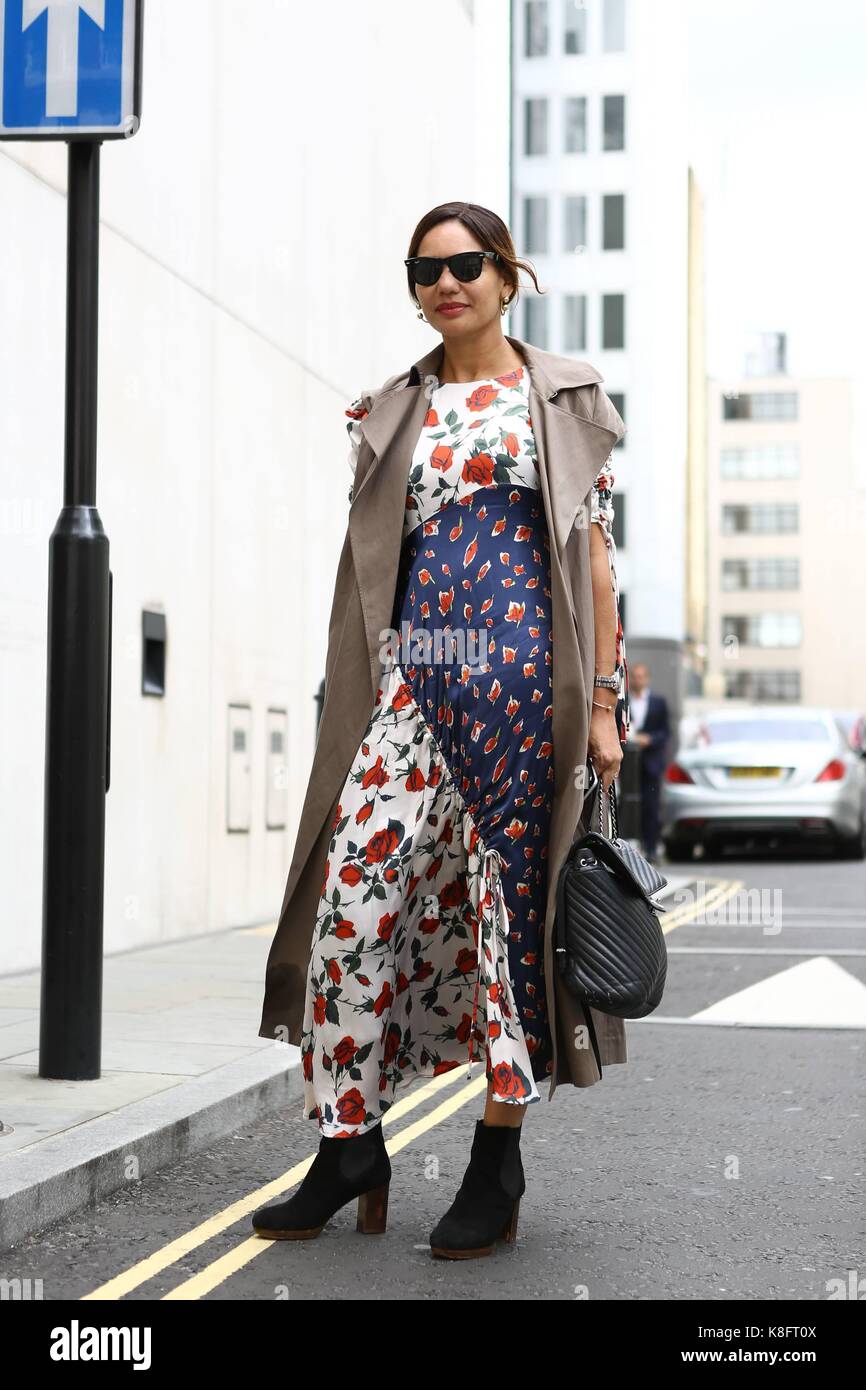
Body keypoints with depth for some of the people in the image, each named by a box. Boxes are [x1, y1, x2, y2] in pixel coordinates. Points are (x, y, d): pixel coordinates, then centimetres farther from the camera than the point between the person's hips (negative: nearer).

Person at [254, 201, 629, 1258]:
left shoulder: (563, 397, 8)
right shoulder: (392, 411, 16)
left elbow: (594, 553, 4)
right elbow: (375, 564, 17)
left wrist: (602, 699, -3)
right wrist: (358, 693, 11)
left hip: (524, 670, -3)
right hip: (416, 673, 3)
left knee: (509, 893, -2)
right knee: (358, 885, -7)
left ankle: (498, 1157, 8)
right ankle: (351, 1146, 3)